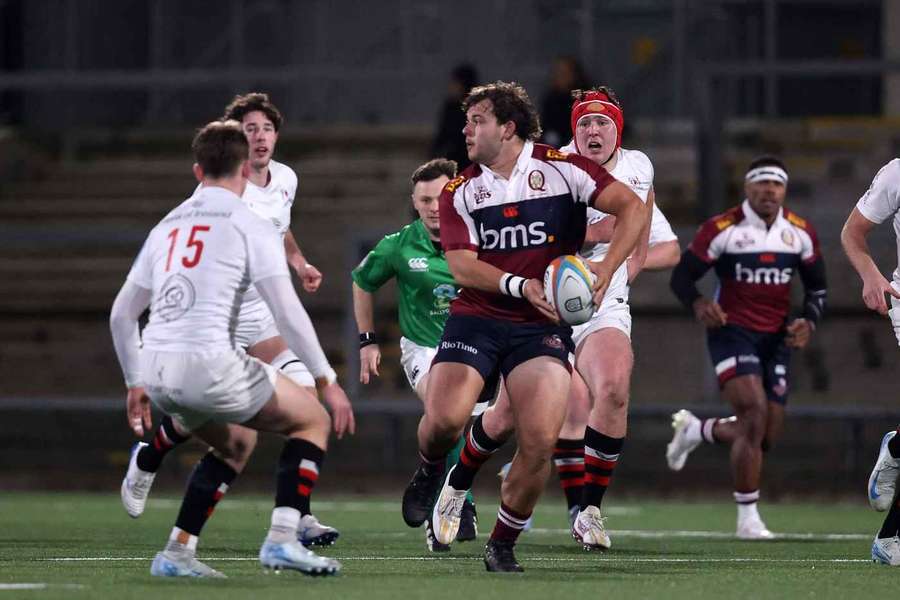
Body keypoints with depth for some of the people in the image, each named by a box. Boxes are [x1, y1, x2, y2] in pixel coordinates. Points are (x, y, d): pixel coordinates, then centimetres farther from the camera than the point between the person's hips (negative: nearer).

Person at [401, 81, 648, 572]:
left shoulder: (562, 169, -1)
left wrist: (605, 269, -20)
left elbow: (632, 208, -7)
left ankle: (502, 545, 5)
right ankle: (430, 472, 16)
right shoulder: (459, 192, 6)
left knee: (540, 441, -16)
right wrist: (520, 285, -21)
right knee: (444, 419, -21)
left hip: (542, 324, -1)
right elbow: (462, 267, -4)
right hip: (476, 318, 1)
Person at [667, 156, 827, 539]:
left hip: (776, 338, 5)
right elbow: (682, 276, -5)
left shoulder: (800, 233, 3)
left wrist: (808, 321, -4)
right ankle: (747, 517, -15)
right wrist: (698, 304, -26)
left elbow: (817, 287, 14)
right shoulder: (722, 229, -9)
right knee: (755, 412, -23)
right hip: (732, 332, -5)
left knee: (766, 436, 3)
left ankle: (696, 430, 35)